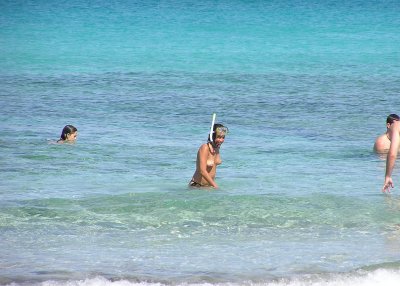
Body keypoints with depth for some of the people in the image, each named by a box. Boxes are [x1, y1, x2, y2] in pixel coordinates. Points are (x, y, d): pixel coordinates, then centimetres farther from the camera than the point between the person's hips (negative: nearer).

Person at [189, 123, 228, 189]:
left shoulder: (217, 147, 5)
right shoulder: (205, 148, -18)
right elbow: (202, 171, -24)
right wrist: (215, 185, -24)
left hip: (210, 185, 7)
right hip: (198, 185, -7)